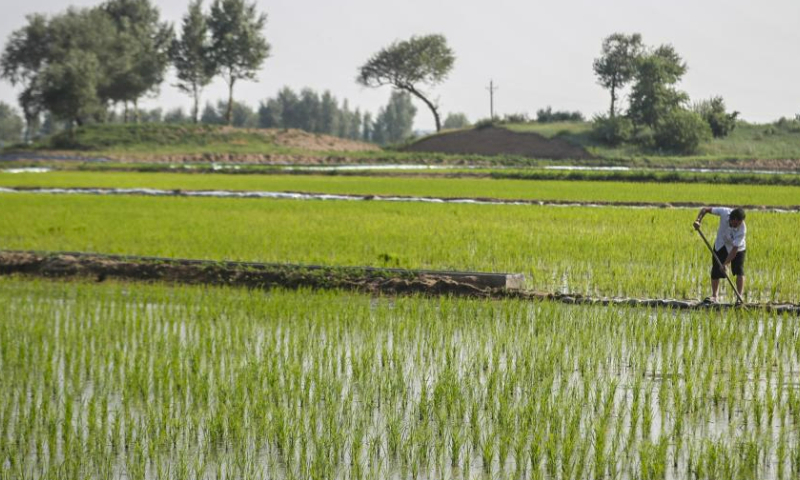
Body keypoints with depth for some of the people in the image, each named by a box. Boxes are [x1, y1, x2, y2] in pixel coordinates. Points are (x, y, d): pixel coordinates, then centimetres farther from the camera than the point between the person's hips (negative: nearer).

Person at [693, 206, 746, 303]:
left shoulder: (742, 230, -36)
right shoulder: (724, 212, -30)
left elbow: (734, 249, -37)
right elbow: (705, 209, -18)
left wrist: (725, 264, -42)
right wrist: (698, 220, -34)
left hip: (738, 248, -3)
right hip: (721, 244, 3)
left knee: (739, 270, -16)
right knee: (716, 271, 0)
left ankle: (740, 296, -12)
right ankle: (714, 296, 9)